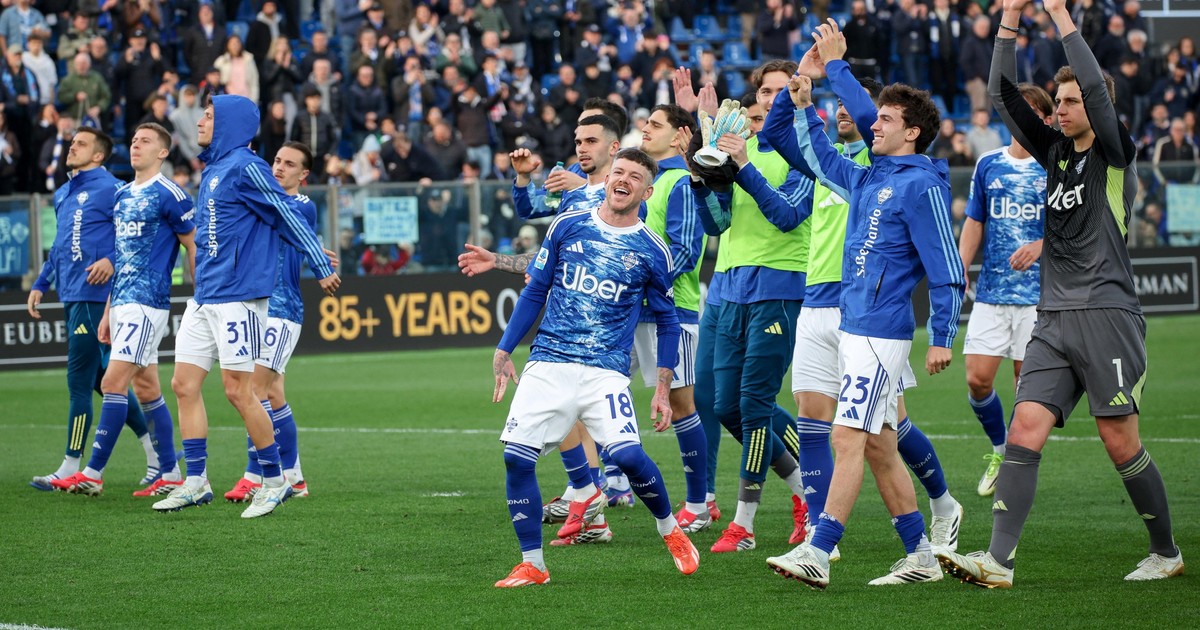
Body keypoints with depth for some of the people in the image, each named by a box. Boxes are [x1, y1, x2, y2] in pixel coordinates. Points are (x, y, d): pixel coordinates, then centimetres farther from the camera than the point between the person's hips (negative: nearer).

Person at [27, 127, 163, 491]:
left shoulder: (111, 188, -8)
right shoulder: (63, 195, 19)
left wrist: (113, 260, -23)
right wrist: (40, 285, 23)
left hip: (93, 296, -9)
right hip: (72, 297, 9)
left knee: (79, 381, -7)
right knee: (102, 378, 12)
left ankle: (71, 468, -1)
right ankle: (155, 451, 19)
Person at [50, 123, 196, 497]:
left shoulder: (170, 195, -8)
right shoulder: (122, 196, 16)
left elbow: (193, 247, -7)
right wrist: (108, 313, 20)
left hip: (147, 303, -9)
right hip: (122, 303, 9)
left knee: (113, 383, -13)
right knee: (146, 389, 9)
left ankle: (93, 474, -12)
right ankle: (170, 475, 14)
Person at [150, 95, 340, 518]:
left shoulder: (244, 167, -12)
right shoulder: (211, 171, 15)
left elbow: (288, 217, -13)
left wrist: (323, 268, -13)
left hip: (238, 296, -9)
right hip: (204, 299, 9)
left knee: (238, 390, -7)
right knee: (184, 385, 6)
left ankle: (274, 481, 4)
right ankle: (195, 482, 10)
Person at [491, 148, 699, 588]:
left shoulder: (651, 251, 4)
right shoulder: (567, 227, 7)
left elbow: (667, 322, 11)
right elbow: (535, 292, 14)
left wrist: (662, 390, 5)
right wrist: (504, 351, 8)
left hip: (606, 370, -2)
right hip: (547, 365, 2)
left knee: (627, 455, -21)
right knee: (516, 457, -11)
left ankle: (670, 530, 9)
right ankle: (532, 564, 2)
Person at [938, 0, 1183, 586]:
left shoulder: (1114, 156, -1)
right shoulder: (1055, 152, 15)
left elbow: (1096, 89, -17)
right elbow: (1003, 96, 11)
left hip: (1106, 314, -6)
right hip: (1053, 317, 6)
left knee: (1120, 443, -3)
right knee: (1024, 430, -8)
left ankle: (1166, 553, 14)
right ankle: (998, 560, -15)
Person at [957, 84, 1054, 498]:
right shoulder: (989, 164, 10)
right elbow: (975, 223, 14)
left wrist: (1041, 246, -19)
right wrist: (959, 269, 2)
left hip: (1039, 292, -3)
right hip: (991, 290, 3)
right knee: (977, 378, -4)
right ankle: (1000, 449, 22)